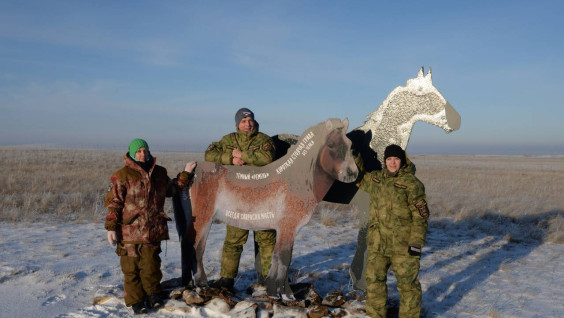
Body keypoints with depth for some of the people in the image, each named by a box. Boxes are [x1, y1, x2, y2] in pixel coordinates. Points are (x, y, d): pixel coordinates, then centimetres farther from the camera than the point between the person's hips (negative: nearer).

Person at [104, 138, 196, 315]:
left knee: (151, 264, 6)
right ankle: (135, 301, 18)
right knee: (131, 267, 3)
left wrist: (185, 174, 27)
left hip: (153, 231, 3)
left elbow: (171, 188, 31)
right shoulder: (122, 175, -3)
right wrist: (111, 227, -9)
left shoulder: (159, 173, 13)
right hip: (130, 231, -3)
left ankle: (153, 295, 27)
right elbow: (113, 203, -4)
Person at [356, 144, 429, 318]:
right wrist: (356, 155, 21)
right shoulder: (375, 178, 9)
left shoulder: (411, 183, -10)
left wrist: (416, 243, -17)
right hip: (376, 243, 6)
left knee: (407, 284, 5)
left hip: (403, 245, -5)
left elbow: (420, 216, -11)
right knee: (374, 281, 13)